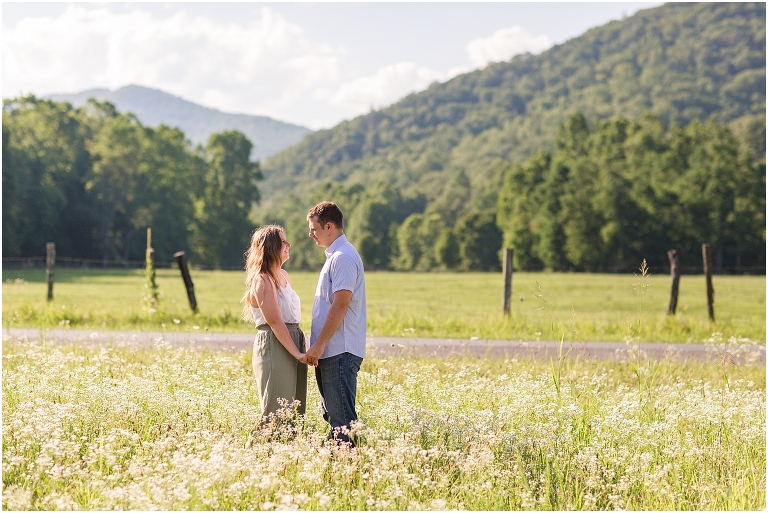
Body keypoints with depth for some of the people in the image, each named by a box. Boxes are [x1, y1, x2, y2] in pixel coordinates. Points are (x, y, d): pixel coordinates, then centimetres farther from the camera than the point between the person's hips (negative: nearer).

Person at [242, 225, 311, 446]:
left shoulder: (283, 276, 15)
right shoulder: (262, 280, -12)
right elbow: (275, 322, -17)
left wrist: (302, 350, 9)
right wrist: (297, 353, -19)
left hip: (293, 343, 9)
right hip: (274, 346, -9)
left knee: (295, 413, 11)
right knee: (275, 415, -6)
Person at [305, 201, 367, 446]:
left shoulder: (343, 257, -14)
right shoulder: (335, 256, 19)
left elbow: (340, 305, -20)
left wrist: (319, 344, -19)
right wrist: (318, 345, 20)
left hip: (339, 351, -10)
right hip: (330, 351, 10)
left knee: (341, 415, -8)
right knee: (332, 413, 13)